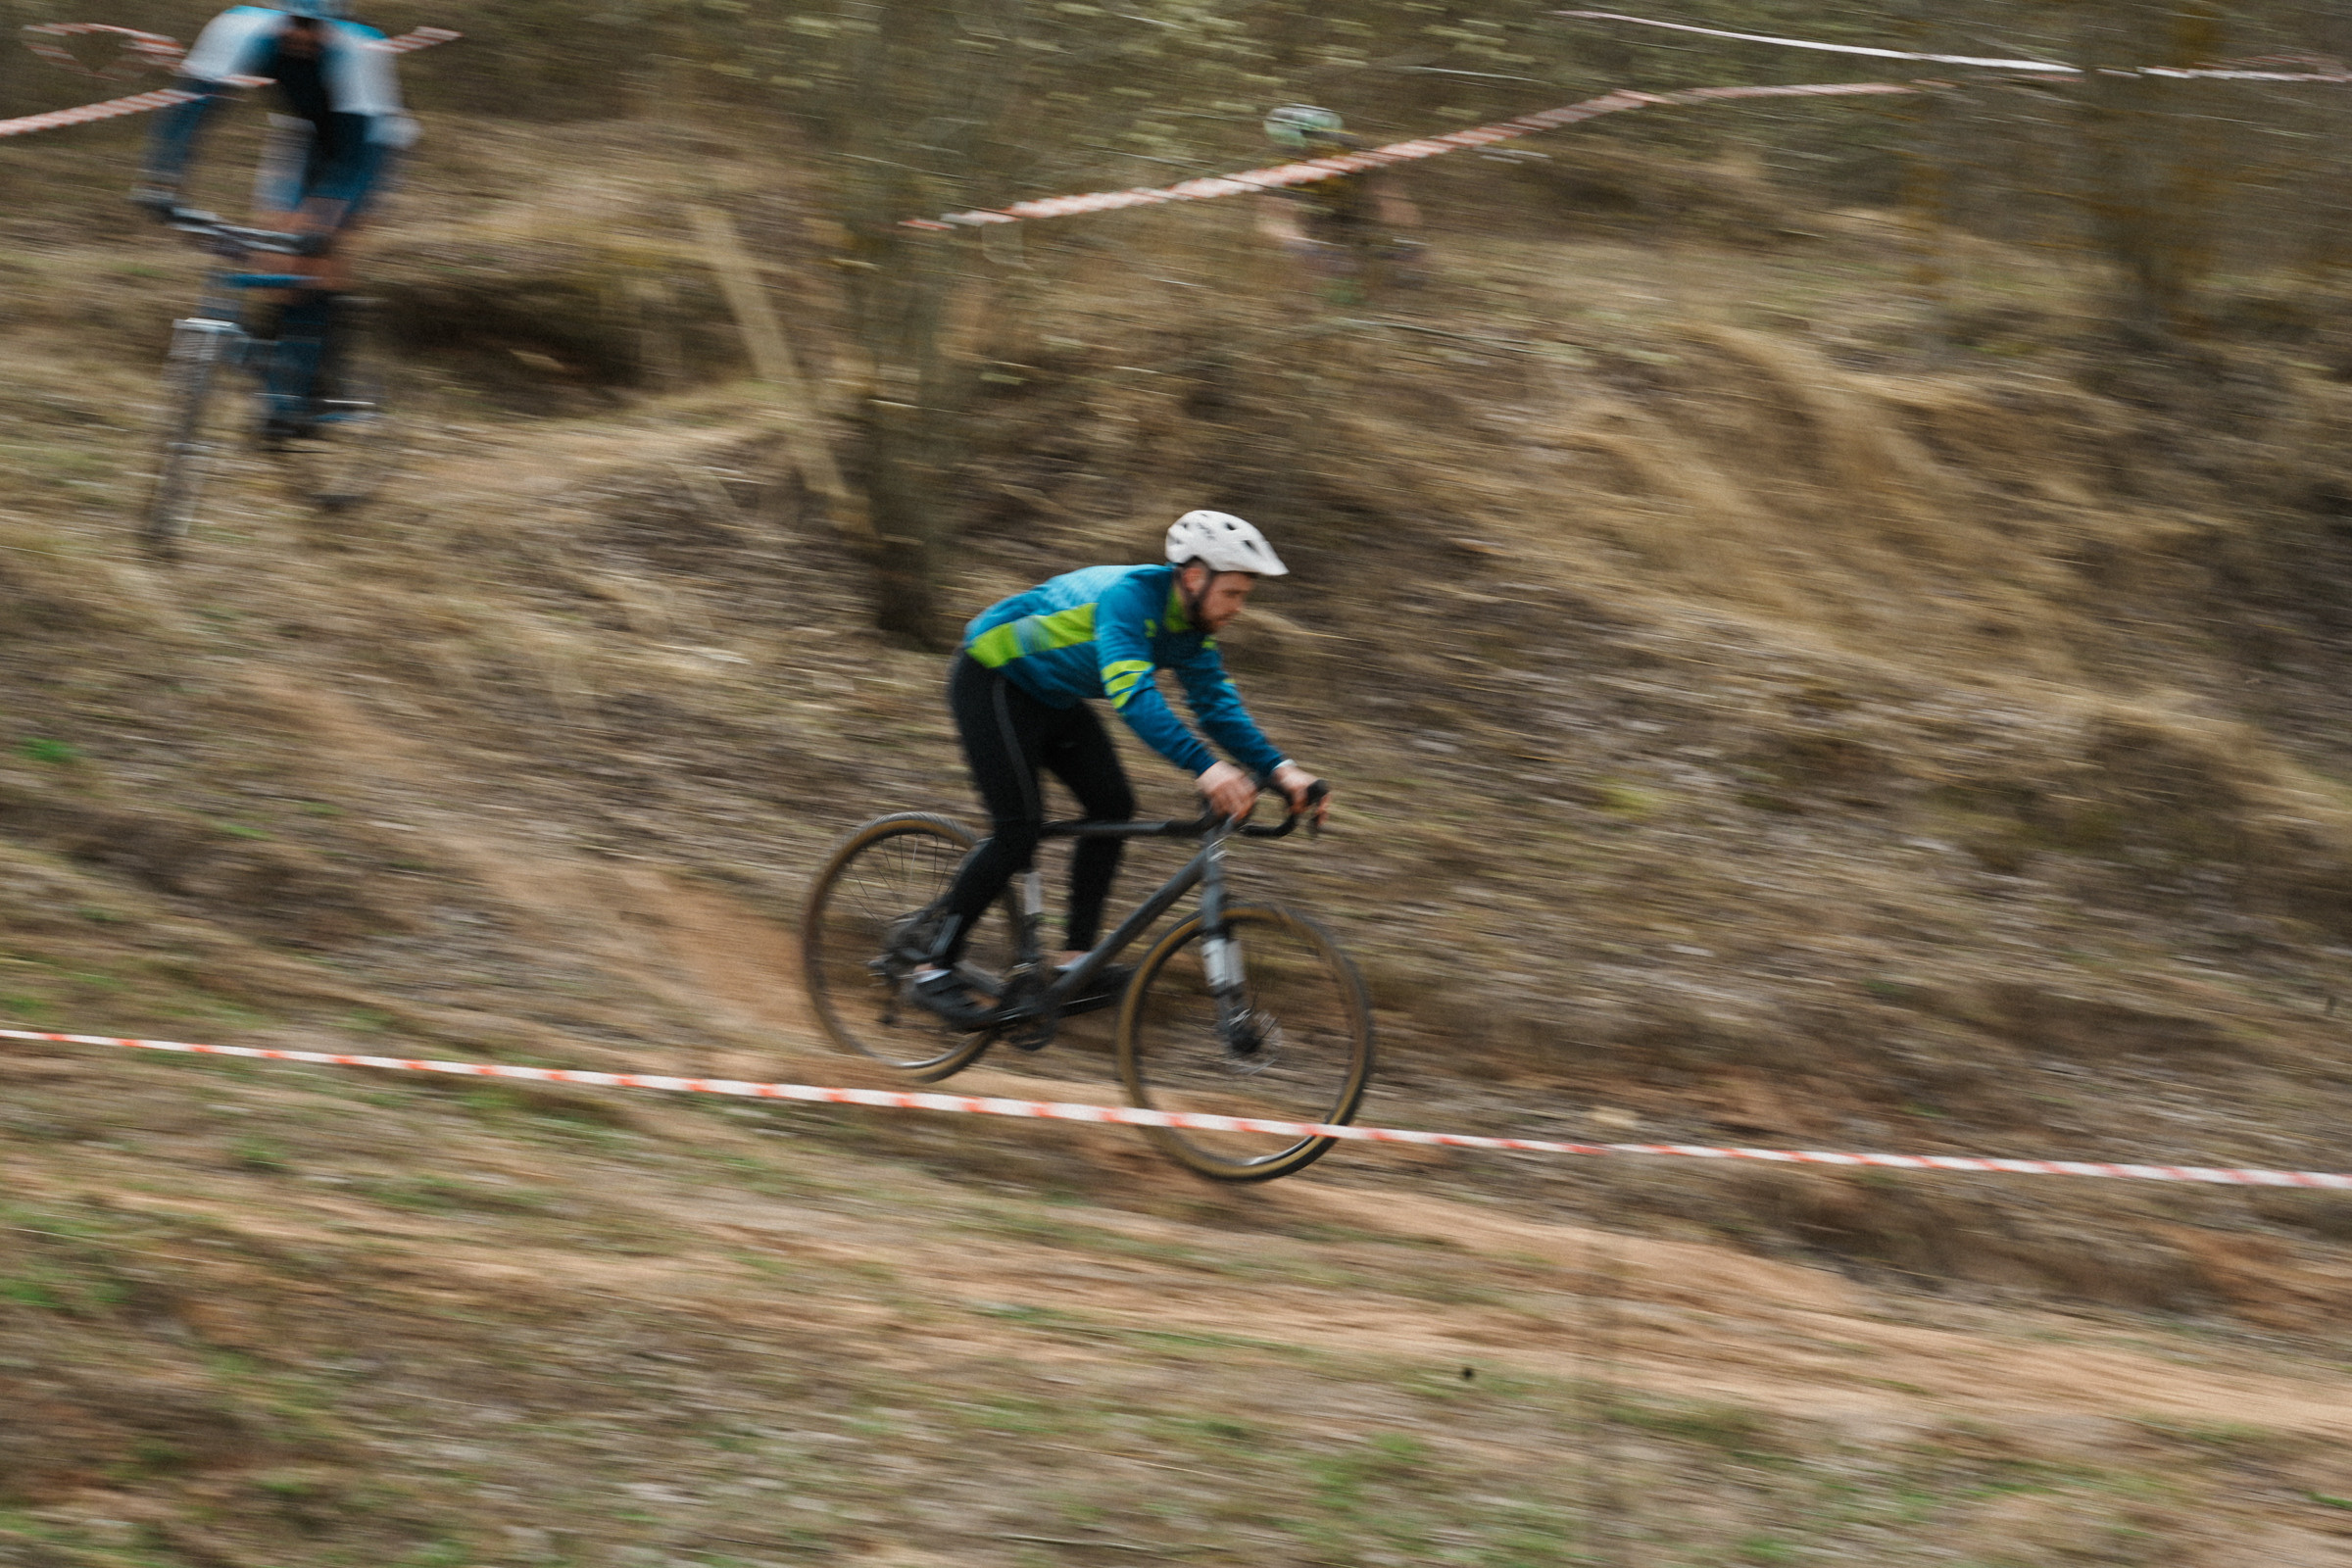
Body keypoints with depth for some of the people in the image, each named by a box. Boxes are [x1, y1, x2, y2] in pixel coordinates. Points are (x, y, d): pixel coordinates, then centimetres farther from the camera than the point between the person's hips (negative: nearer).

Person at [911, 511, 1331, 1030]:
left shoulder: (1193, 626, -6)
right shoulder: (1130, 598, -34)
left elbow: (1218, 706, -4)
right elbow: (1133, 695, -47)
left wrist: (1281, 770, -19)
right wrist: (1203, 768, -58)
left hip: (1054, 696, 9)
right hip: (992, 682, -9)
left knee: (1113, 806, -4)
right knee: (1019, 830, -16)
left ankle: (1077, 959, -2)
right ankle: (935, 970, -8)